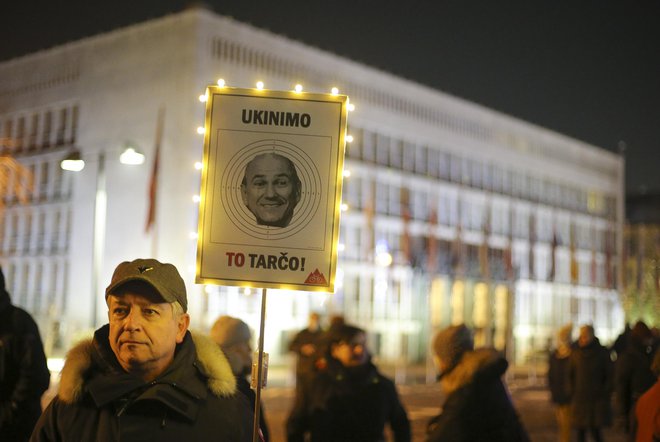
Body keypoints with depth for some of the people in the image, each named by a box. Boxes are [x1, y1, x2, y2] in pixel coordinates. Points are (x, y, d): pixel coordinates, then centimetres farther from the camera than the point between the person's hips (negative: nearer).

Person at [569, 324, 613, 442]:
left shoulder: (602, 353, -1)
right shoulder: (575, 353, 6)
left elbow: (609, 376, 1)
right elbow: (571, 376, 12)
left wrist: (605, 396, -4)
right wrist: (572, 393, 3)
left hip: (597, 400, -3)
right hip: (579, 400, 3)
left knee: (596, 430, -8)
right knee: (580, 431, 4)